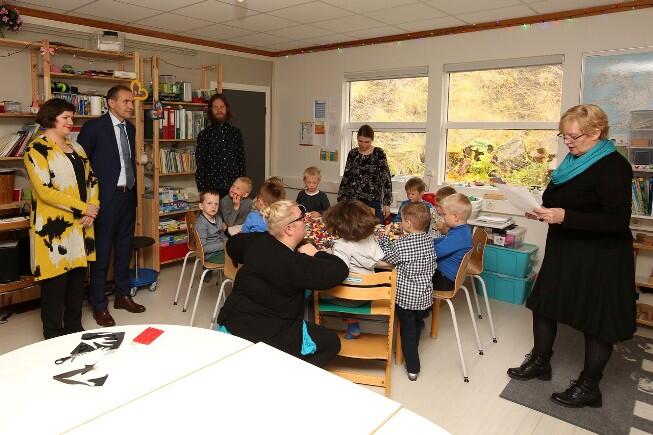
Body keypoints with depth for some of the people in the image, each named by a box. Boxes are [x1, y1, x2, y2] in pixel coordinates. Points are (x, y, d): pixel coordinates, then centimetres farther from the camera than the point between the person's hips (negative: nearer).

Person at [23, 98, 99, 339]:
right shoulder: (36, 149, -8)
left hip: (81, 225, 7)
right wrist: (84, 208, -14)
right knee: (56, 281, 2)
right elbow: (45, 191, -16)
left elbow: (91, 179, 13)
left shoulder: (76, 148, 15)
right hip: (54, 227, -7)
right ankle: (54, 336, 15)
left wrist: (92, 210, -3)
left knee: (78, 277, 13)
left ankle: (75, 327, 26)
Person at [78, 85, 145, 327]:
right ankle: (99, 305, 14)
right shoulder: (93, 127, -8)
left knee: (125, 248, 14)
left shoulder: (130, 128, 11)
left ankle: (123, 295, 28)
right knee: (102, 251, 2)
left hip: (128, 196, 7)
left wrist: (133, 187, 15)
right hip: (106, 197, -6)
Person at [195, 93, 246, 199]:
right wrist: (202, 189, -5)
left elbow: (241, 160, 11)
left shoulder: (236, 132, 11)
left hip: (234, 186, 2)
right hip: (212, 187, -2)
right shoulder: (204, 134, 4)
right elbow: (200, 164, 3)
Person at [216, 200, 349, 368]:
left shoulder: (256, 241, -2)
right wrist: (315, 254, -7)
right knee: (332, 342, 7)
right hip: (266, 335, -8)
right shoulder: (294, 264, -24)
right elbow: (341, 270, -22)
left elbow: (232, 244, 19)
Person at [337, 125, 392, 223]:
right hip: (352, 200, 2)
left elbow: (386, 179, -2)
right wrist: (341, 199, 8)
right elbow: (345, 178, 11)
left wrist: (386, 203, -6)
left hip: (373, 201, -2)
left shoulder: (379, 154, -2)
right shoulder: (352, 154, 7)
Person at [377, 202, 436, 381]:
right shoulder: (429, 239, -5)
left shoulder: (400, 244, -22)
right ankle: (412, 353, 47)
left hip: (405, 296, -5)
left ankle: (413, 368, 18)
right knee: (417, 324, 26)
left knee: (408, 330, 10)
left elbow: (385, 256, -5)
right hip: (425, 294, 5)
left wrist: (384, 236, 7)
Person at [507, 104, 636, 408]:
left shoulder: (613, 167, -17)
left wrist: (565, 217, -29)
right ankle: (539, 362, 33)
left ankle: (589, 387, 23)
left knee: (597, 320, 6)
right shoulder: (574, 162, 7)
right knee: (543, 304, 14)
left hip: (598, 258, -8)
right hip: (565, 251, 9)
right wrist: (544, 212, 0)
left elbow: (618, 221, -23)